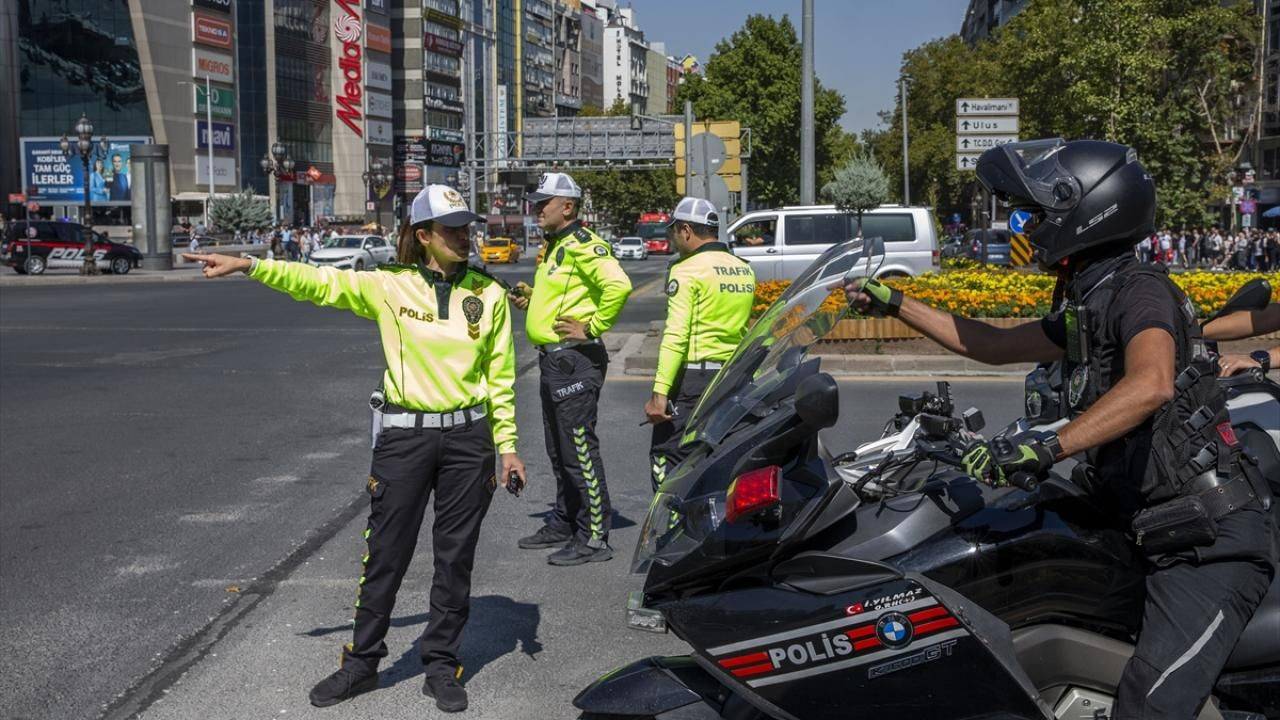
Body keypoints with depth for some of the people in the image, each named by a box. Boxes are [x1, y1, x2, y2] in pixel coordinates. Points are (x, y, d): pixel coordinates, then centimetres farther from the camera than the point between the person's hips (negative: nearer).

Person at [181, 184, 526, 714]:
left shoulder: (489, 294, 0)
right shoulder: (391, 286, -3)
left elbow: (500, 376, 5)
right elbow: (320, 283, -9)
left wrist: (507, 446, 4)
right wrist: (248, 266, -19)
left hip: (468, 438, 1)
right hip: (405, 435, -1)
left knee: (455, 557, 8)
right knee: (385, 554, 7)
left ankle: (442, 665, 23)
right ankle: (362, 662, 23)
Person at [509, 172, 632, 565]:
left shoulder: (583, 245, -15)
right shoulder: (556, 246, 17)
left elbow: (618, 285, -30)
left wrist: (592, 328, -23)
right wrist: (531, 297, 14)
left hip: (574, 359, -11)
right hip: (554, 358, 11)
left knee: (580, 450, -7)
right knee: (560, 450, 19)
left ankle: (594, 537, -1)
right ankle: (563, 524, 31)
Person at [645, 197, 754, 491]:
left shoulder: (687, 270, -10)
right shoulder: (744, 269, 12)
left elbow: (676, 336, -17)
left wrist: (659, 393, -18)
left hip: (694, 378, -7)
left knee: (666, 458, -2)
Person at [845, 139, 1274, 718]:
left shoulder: (1141, 289, -13)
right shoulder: (1085, 304, 15)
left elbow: (1152, 383, -34)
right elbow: (996, 346, 27)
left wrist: (1046, 447, -40)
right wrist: (894, 304, 26)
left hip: (1211, 539, -10)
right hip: (1157, 530, 10)